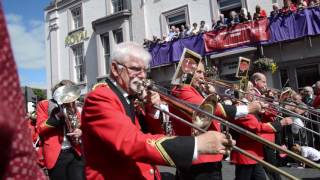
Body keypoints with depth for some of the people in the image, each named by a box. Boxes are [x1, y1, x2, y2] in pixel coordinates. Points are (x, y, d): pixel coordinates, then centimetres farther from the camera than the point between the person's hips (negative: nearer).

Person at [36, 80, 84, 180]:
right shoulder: (44, 105, 5)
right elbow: (40, 129, -4)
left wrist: (80, 132, -8)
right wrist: (58, 116, -17)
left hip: (75, 152, 3)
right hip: (56, 154, -3)